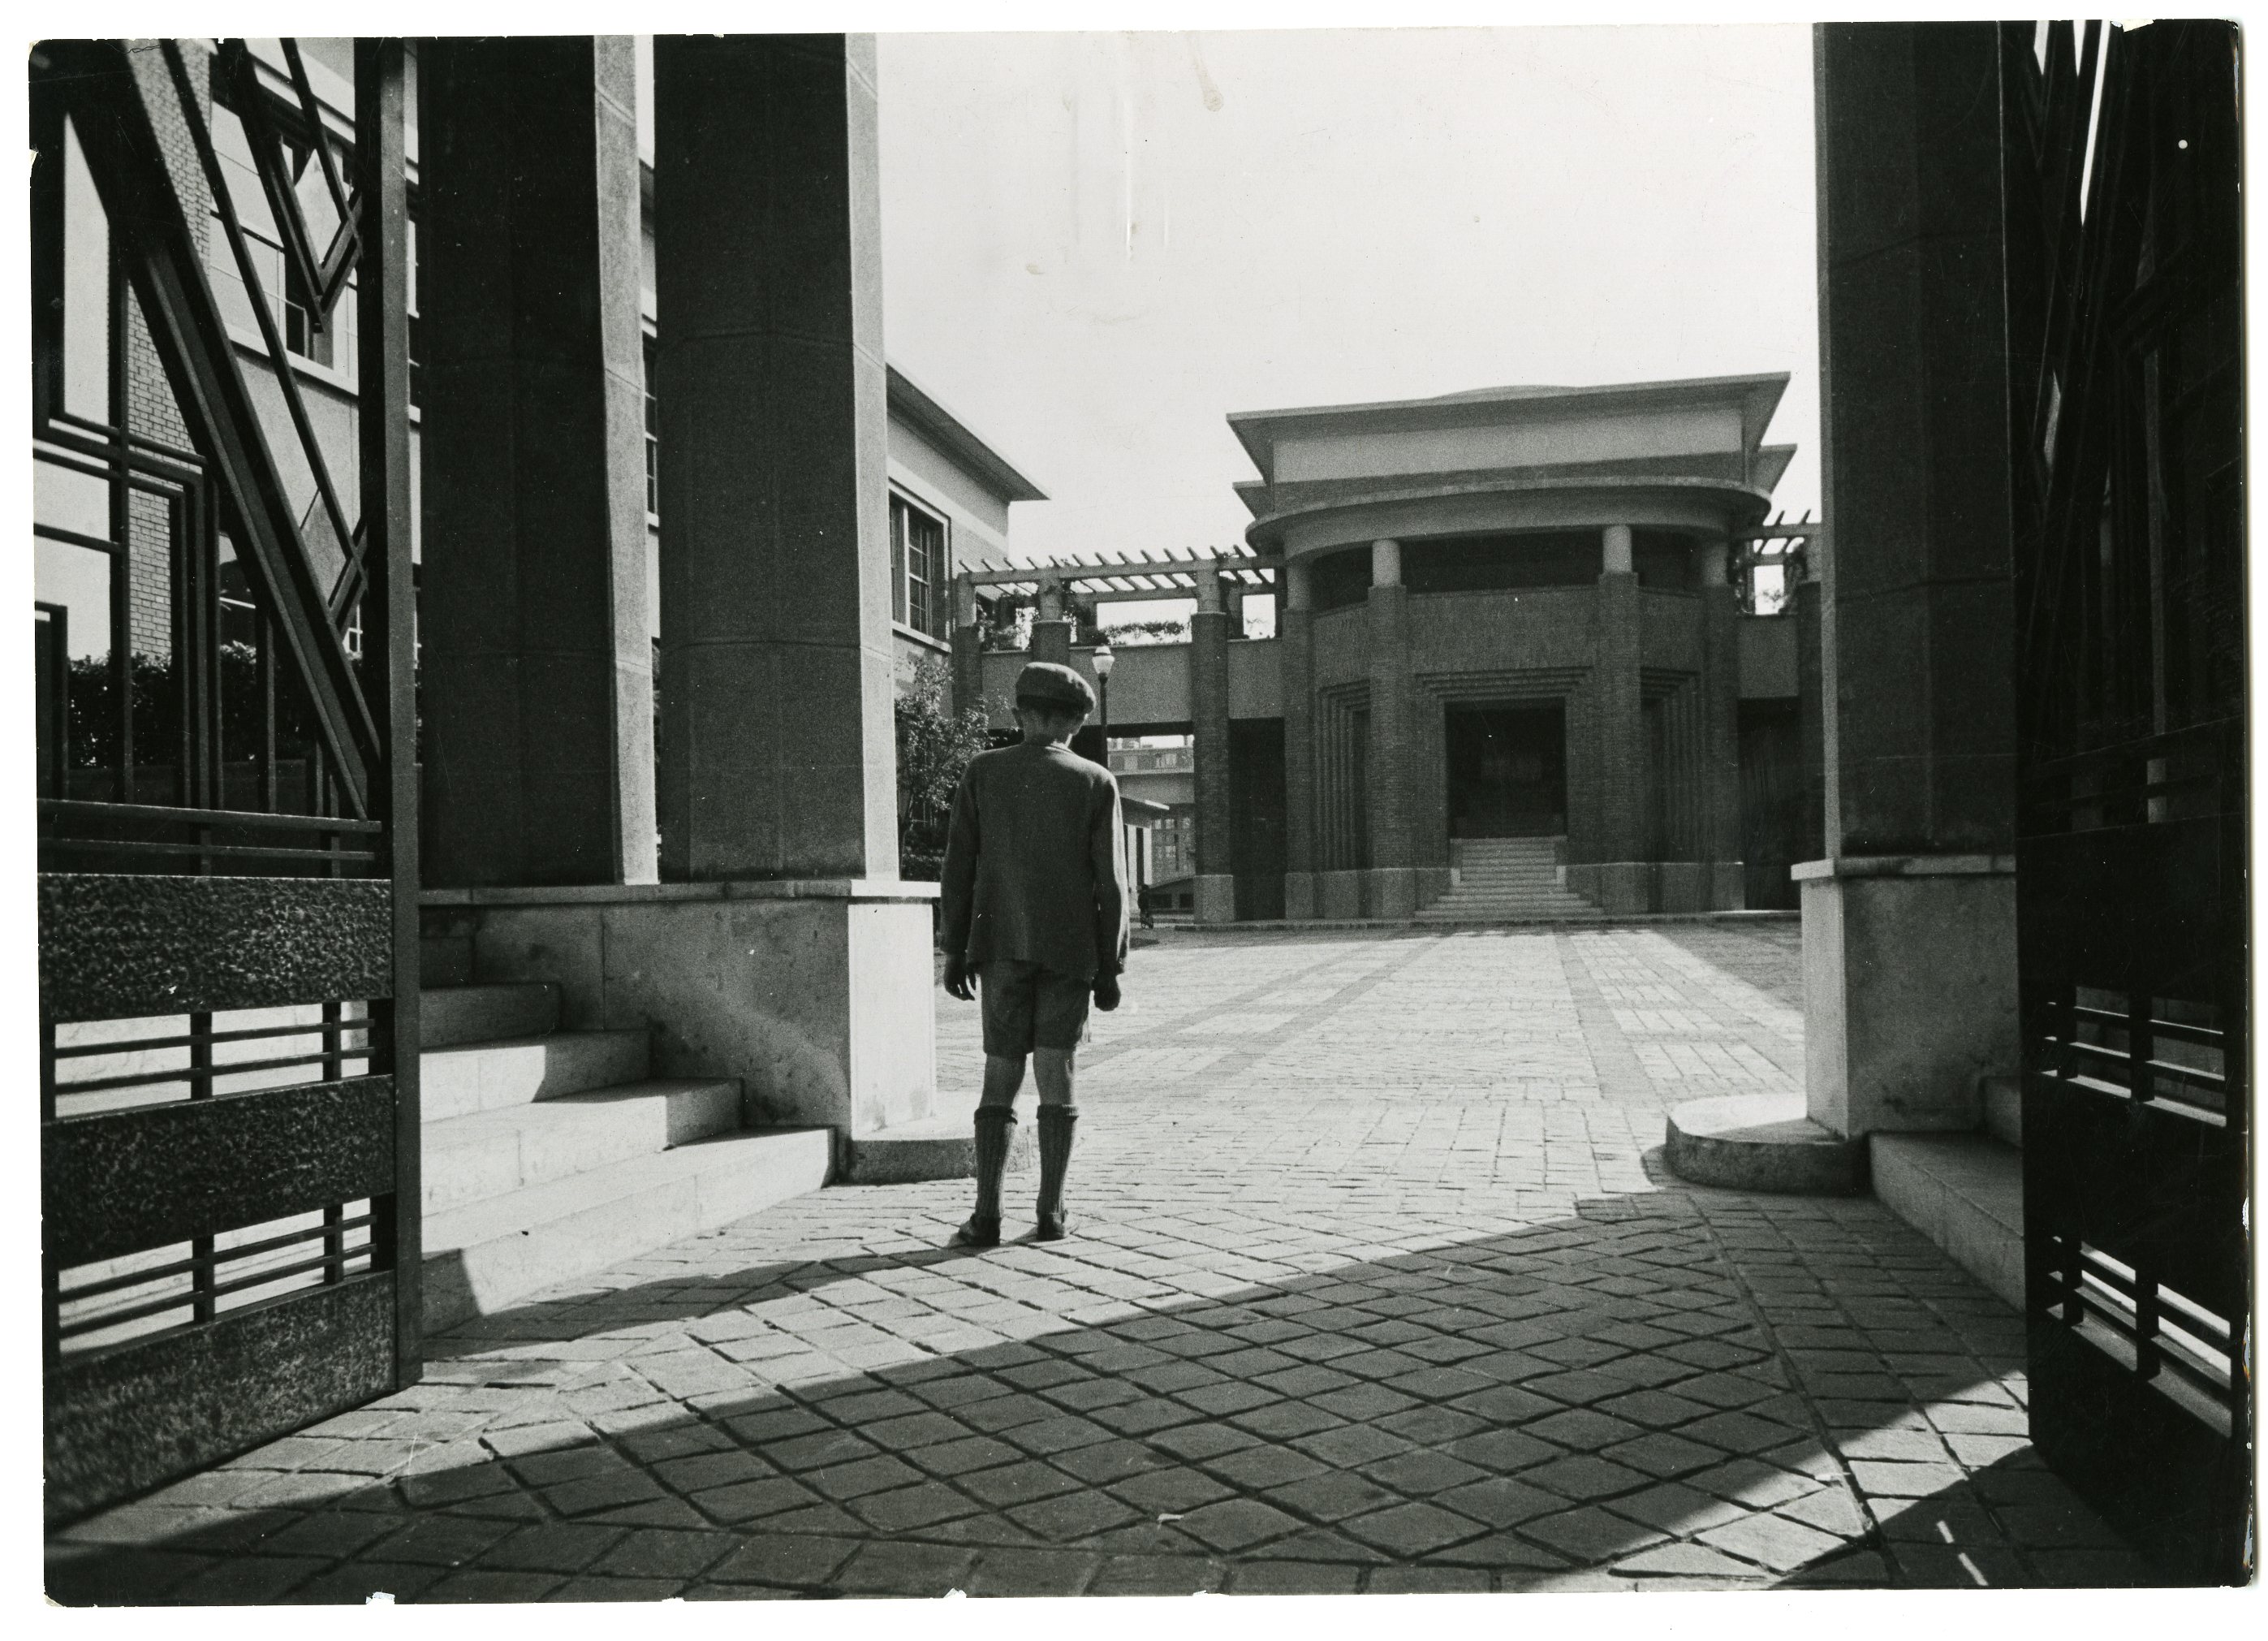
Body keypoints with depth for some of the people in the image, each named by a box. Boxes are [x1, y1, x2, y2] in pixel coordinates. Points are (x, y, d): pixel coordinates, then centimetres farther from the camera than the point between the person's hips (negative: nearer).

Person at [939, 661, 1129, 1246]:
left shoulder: (982, 772, 1)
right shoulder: (1096, 783, -2)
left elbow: (959, 868, 0)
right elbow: (1109, 885, -4)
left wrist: (955, 949, 6)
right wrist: (1111, 967, 1)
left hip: (1003, 945, 1)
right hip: (1070, 949, -1)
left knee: (1001, 1078, 5)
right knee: (1056, 1075, 5)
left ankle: (986, 1215, -2)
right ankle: (1051, 1212, 5)